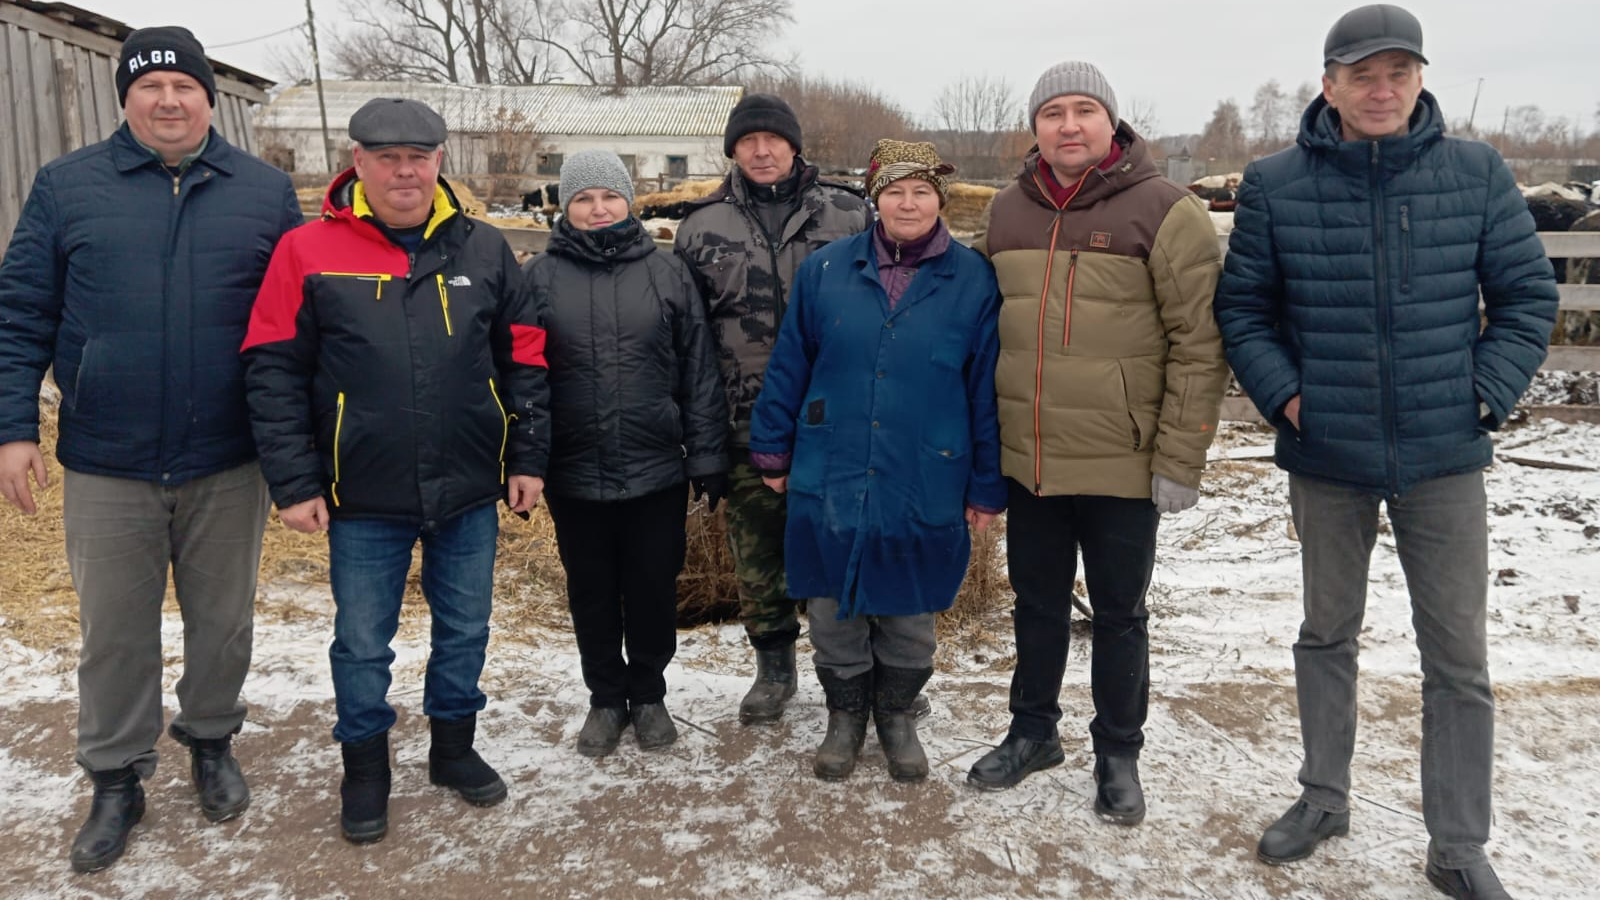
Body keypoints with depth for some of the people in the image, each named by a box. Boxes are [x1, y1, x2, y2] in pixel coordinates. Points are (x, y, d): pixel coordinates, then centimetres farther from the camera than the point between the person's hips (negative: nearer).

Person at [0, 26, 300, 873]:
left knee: (223, 621, 14)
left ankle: (211, 742, 36)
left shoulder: (265, 191, 2)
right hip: (106, 464, 0)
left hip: (227, 465, 0)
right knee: (114, 633, 10)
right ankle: (116, 779, 28)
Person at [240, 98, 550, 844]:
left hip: (469, 492, 2)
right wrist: (294, 483, -8)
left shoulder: (484, 250, 1)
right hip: (363, 499, -2)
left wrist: (527, 458, 3)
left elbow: (524, 359, 6)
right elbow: (274, 373, -5)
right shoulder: (309, 252, -6)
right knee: (362, 643, 11)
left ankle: (454, 747, 37)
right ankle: (365, 769, 31)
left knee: (464, 630, 16)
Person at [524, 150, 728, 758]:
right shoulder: (538, 277, 1)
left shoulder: (667, 273, 2)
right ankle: (605, 697, 32)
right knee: (591, 593, 14)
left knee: (653, 590, 11)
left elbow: (699, 372, 2)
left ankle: (649, 694, 32)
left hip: (657, 473, 0)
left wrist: (708, 456, -1)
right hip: (573, 475, 0)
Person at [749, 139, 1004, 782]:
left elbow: (986, 390, -1)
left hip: (925, 488, -1)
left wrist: (988, 487, 0)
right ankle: (845, 715, 34)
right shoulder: (825, 270, 0)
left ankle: (896, 713, 37)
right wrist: (772, 452, 6)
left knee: (910, 614, 14)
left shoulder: (973, 281, -3)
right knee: (831, 609, 12)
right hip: (829, 483, 1)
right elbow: (788, 364, 5)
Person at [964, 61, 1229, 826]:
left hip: (1121, 465, -4)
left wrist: (1180, 462, -14)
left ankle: (1118, 754, 30)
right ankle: (1032, 732, 37)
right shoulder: (1007, 211, 6)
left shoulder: (1164, 211, -9)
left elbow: (1199, 345, -11)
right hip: (1027, 460, 4)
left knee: (1118, 614, 12)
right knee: (1037, 604, 18)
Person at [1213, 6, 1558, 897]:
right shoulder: (1276, 184, -5)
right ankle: (1325, 796, 34)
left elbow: (1528, 295, 2)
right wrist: (1284, 394, -9)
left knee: (1458, 656, 7)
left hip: (1444, 457, 0)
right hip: (1326, 457, 0)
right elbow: (1243, 307, 2)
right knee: (1328, 634, 16)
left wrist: (1484, 396, -6)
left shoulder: (1477, 172, -4)